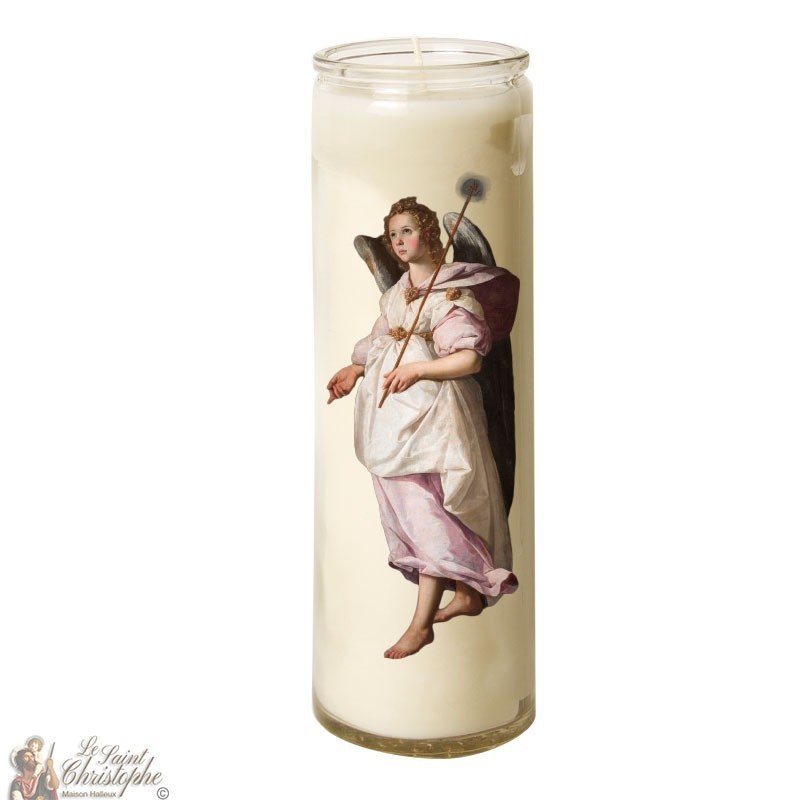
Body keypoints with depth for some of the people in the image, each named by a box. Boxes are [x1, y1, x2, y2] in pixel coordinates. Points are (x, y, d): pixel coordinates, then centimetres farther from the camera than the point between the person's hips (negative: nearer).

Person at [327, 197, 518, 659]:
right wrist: (355, 371, 3)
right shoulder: (397, 293, 15)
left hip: (432, 410, -8)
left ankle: (422, 623, -7)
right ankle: (468, 594, 25)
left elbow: (470, 359, -16)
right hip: (394, 412, 8)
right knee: (409, 511, 11)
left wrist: (417, 370, -27)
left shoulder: (451, 292, -9)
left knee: (427, 513, -9)